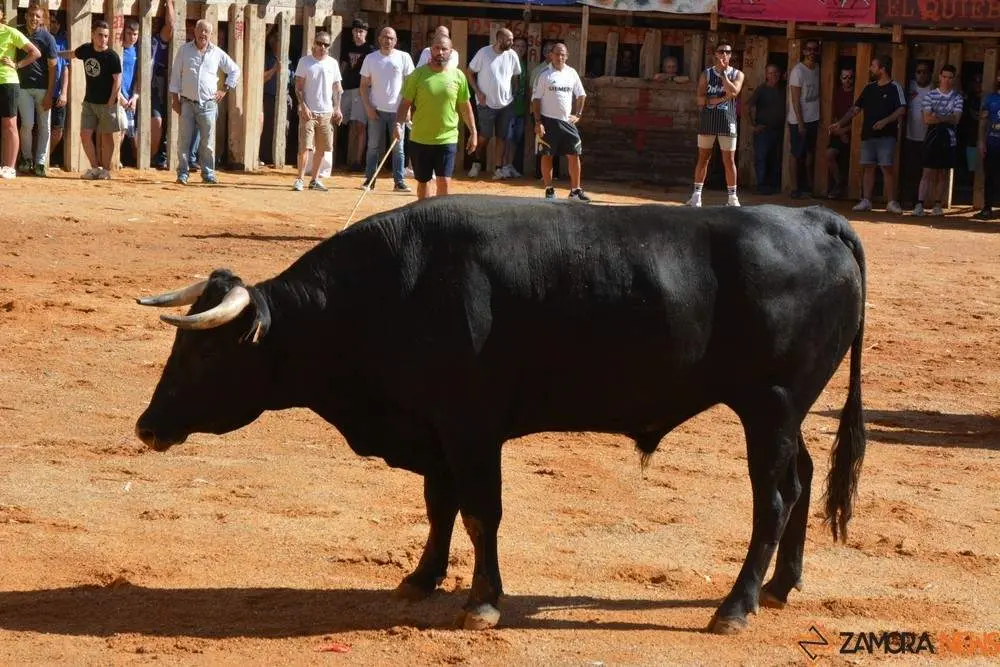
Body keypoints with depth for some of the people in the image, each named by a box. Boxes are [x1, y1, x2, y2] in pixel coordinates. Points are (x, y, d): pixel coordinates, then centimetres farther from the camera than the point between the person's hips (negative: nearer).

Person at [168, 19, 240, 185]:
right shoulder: (184, 50, 3)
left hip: (208, 104, 1)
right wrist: (174, 97, -1)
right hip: (187, 103, 0)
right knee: (184, 140, -1)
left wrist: (225, 89, 9)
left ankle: (208, 173, 10)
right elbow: (176, 74, 4)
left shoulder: (217, 53, 5)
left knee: (208, 142, 2)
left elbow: (234, 70, 16)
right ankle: (182, 173, 4)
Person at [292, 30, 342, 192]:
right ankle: (300, 179, -7)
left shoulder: (332, 63, 9)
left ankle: (315, 180, 15)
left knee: (321, 148, 7)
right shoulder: (305, 61, -1)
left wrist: (337, 108, 4)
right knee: (305, 146, -10)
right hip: (309, 112, -4)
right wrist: (303, 106, -13)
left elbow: (337, 88, 13)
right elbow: (299, 87, -3)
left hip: (327, 112, 4)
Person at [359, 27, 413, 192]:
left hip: (397, 110, -1)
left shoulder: (404, 57, 0)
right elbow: (364, 85, 6)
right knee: (374, 146, 4)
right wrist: (368, 107, -4)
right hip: (376, 110, 1)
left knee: (398, 147, 2)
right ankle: (369, 180, 8)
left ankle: (399, 182, 5)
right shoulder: (371, 58, 3)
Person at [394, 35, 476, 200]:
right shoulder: (418, 74, -4)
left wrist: (473, 132, 9)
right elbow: (406, 102, -3)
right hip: (420, 139, 0)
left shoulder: (458, 76, 0)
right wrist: (398, 124, -18)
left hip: (447, 139, 0)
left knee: (444, 182, -8)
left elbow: (465, 106, 9)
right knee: (422, 182, 12)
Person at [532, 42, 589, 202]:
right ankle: (549, 190, 10)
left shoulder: (572, 73, 8)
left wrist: (577, 115, 9)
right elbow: (536, 99, -5)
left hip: (567, 121, 3)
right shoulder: (545, 75, -4)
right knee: (547, 155, 1)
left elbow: (581, 95, 18)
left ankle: (575, 190, 6)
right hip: (548, 120, -3)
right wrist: (538, 122, -11)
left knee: (574, 154, -1)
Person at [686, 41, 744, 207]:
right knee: (703, 157, 6)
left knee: (729, 160, 0)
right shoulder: (706, 74, 4)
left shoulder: (737, 74, 4)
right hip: (707, 120, 1)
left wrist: (723, 73, -12)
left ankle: (732, 197, 6)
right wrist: (721, 98, -13)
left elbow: (733, 92, -16)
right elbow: (701, 100, -6)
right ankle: (696, 194, 11)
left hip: (727, 121, -1)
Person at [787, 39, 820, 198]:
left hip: (813, 119, 7)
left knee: (810, 152, 11)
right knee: (797, 155, -2)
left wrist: (819, 117, 8)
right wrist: (800, 123, -17)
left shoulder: (817, 68, 7)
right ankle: (795, 188, 2)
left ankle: (809, 185, 19)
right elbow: (795, 99, -15)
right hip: (799, 120, -7)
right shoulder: (798, 71, -14)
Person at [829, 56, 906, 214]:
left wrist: (885, 121, -24)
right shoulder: (869, 88, 15)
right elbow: (855, 109, 18)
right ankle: (865, 201, 7)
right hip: (868, 135, 6)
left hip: (886, 136, -6)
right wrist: (840, 123, 10)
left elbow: (901, 110, -12)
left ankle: (891, 202, -5)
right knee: (868, 167, 5)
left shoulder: (895, 88, -3)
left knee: (887, 168, -8)